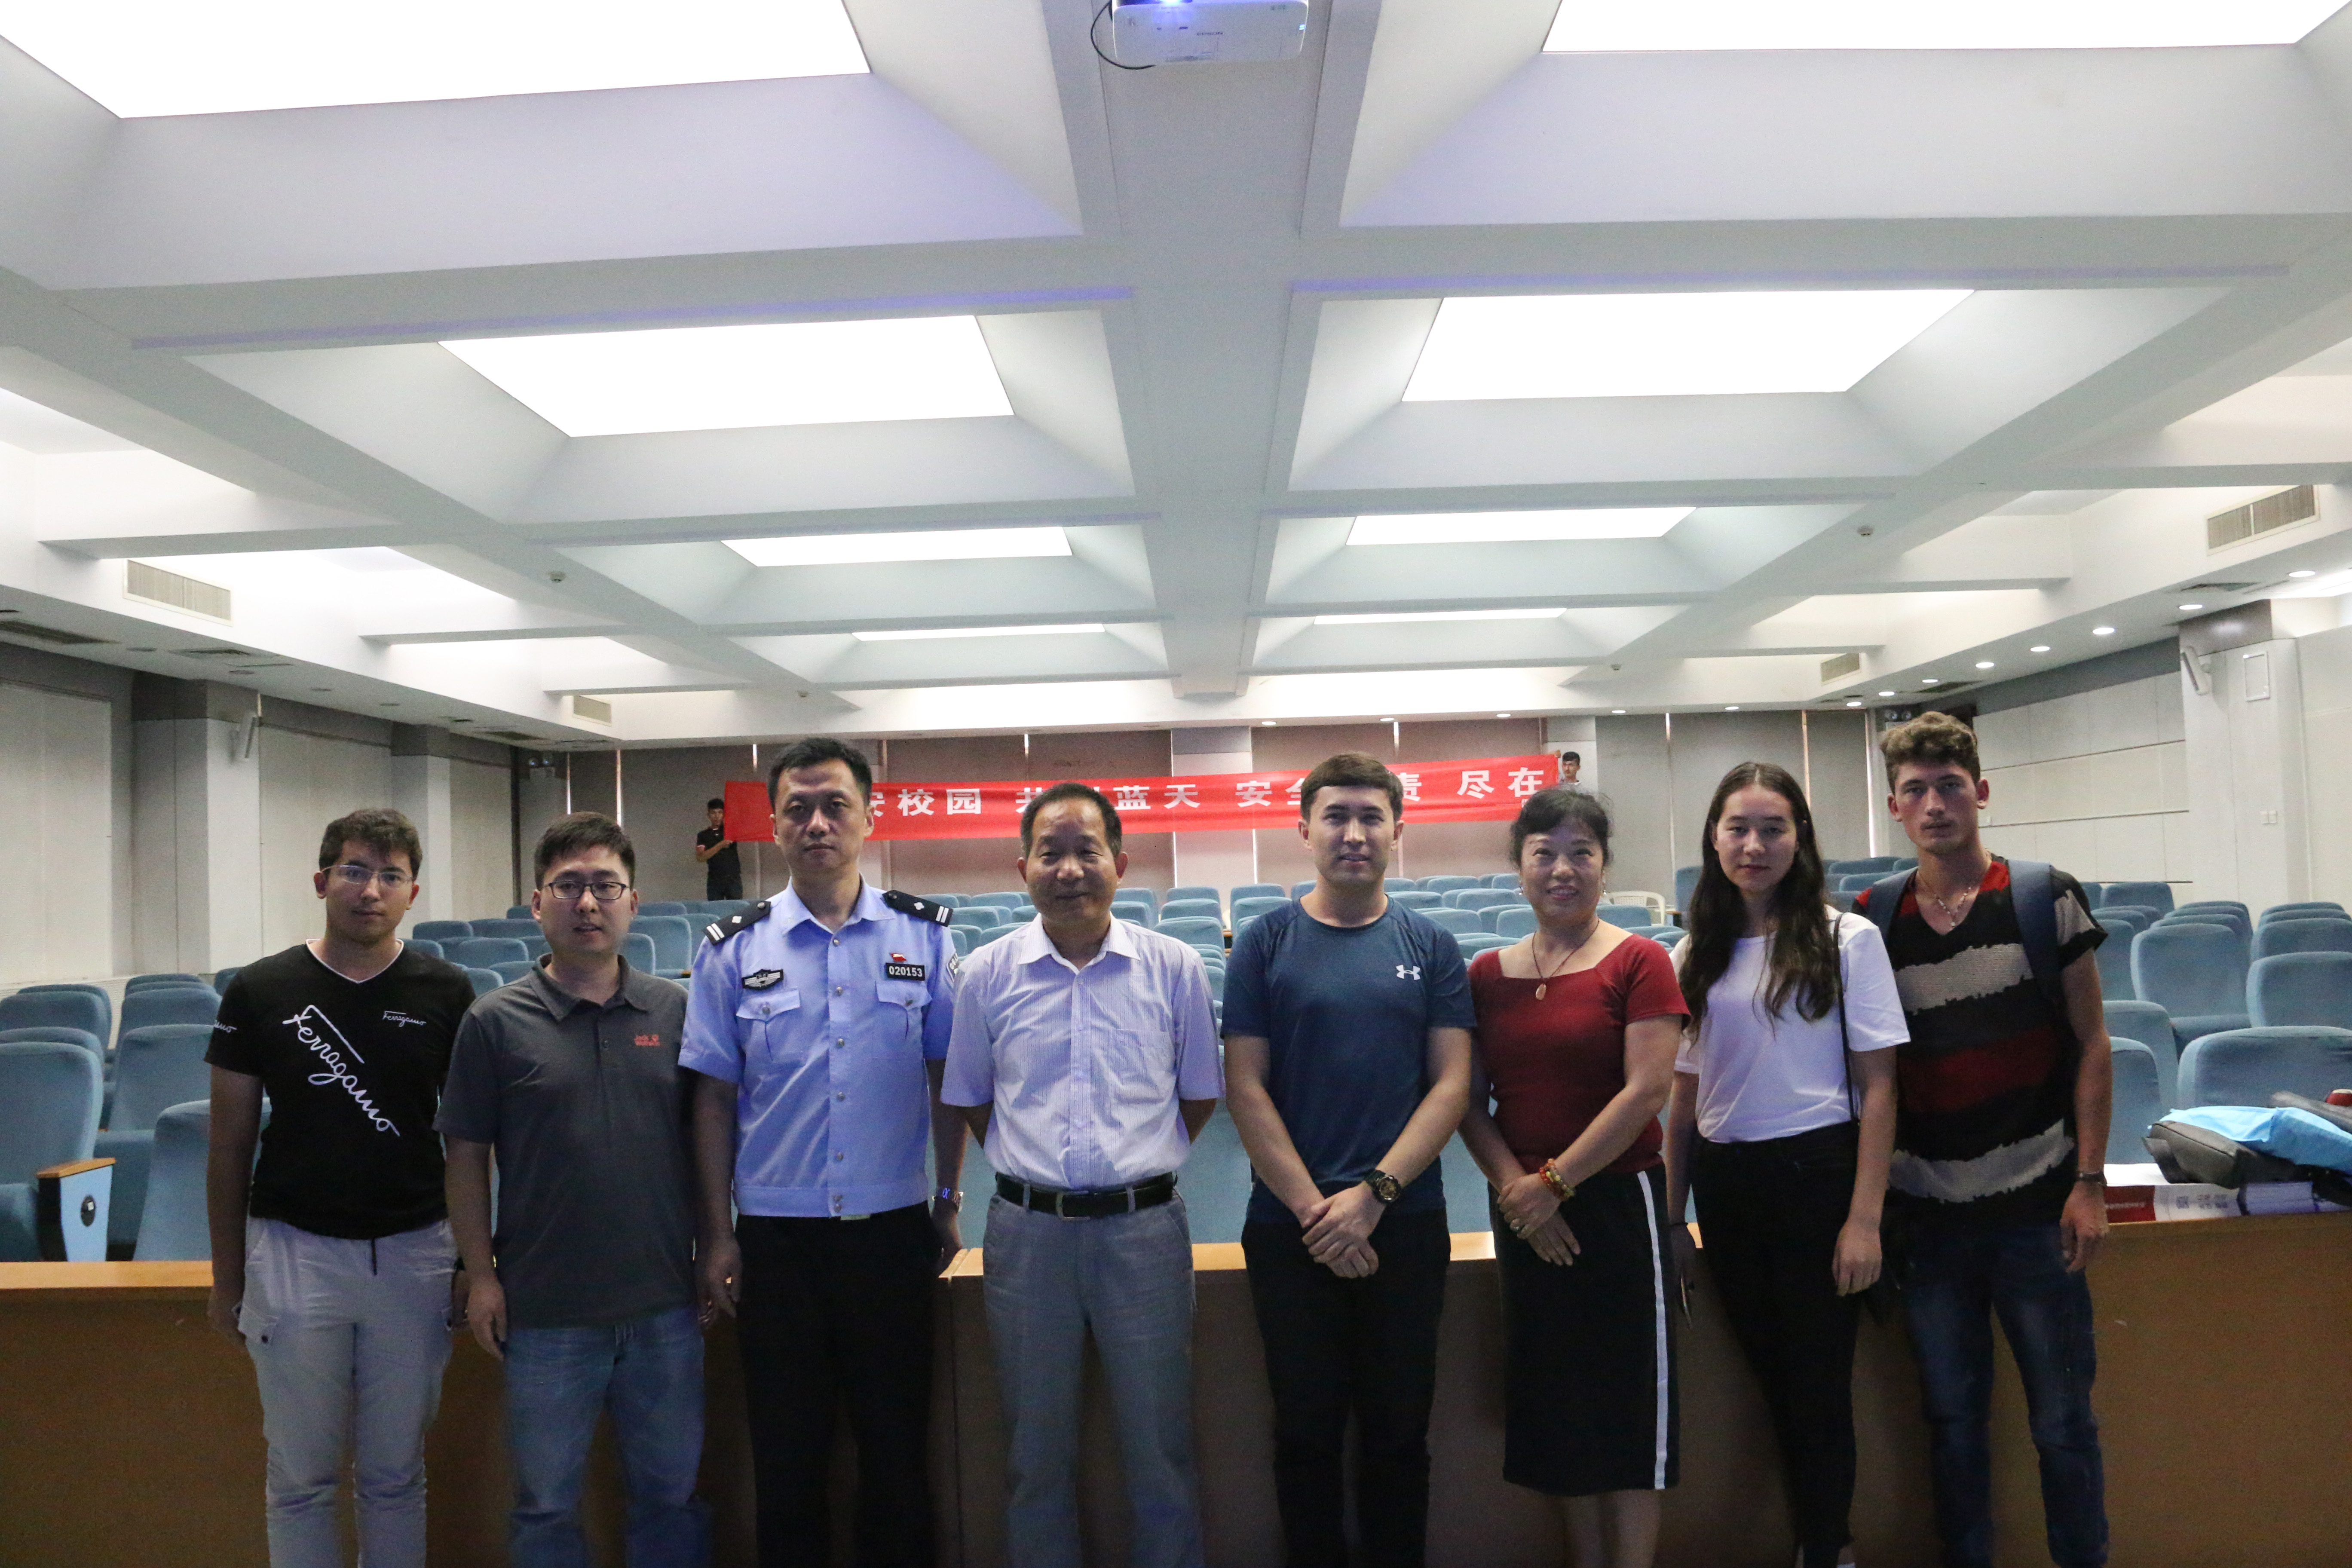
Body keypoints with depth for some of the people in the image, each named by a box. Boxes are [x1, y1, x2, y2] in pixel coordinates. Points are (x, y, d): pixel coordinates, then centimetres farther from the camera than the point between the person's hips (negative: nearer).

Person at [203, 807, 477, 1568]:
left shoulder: (446, 993, -2)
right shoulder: (260, 991, -3)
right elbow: (230, 1144, 3)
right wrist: (227, 1276, 5)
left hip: (413, 1253, 1)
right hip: (294, 1252, 0)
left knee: (394, 1474, 12)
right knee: (302, 1477, 10)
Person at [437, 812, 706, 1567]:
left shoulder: (675, 1011, 1)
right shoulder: (496, 1021, -4)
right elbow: (467, 1157, -1)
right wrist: (481, 1276, -4)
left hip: (664, 1303, 2)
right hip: (545, 1310, -1)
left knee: (671, 1494, 14)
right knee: (547, 1507, 12)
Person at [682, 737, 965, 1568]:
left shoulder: (923, 936, -1)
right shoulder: (733, 950, 0)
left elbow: (949, 1080, 4)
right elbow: (715, 1099, 2)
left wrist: (948, 1203, 3)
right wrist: (716, 1237, 1)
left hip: (893, 1229, 0)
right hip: (775, 1238, 0)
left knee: (898, 1451, 12)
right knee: (786, 1461, 12)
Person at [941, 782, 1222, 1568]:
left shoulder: (1174, 968, -2)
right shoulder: (988, 973, 0)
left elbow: (1200, 1096, 8)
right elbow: (972, 1102, 12)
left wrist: (1137, 1166, 7)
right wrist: (1038, 1167, 8)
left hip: (1144, 1228, -1)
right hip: (1028, 1230, 1)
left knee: (1161, 1451, 9)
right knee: (1036, 1456, 14)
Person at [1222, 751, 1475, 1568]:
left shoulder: (1430, 946, 3)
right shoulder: (1265, 942, -1)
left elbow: (1452, 1084, -2)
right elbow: (1245, 1086, -4)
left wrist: (1373, 1194, -13)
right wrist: (1313, 1208, -12)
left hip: (1407, 1221, 1)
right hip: (1289, 1224, -1)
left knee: (1398, 1430, 11)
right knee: (1307, 1430, 10)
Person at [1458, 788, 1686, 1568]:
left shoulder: (1638, 962, -8)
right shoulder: (1487, 974, 4)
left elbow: (1646, 1090, -14)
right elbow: (1470, 1100, 4)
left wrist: (1554, 1182, -16)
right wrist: (1513, 1187, -11)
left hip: (1617, 1199, -4)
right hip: (1524, 1214, 4)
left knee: (1629, 1395, 5)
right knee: (1556, 1398, 13)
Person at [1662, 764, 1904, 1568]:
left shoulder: (1847, 940, -5)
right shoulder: (1696, 956, 6)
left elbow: (1878, 1086, -6)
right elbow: (1684, 1096, 10)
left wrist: (1864, 1219, -12)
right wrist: (1669, 1217, 9)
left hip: (1817, 1173, -4)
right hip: (1725, 1185, 4)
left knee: (1818, 1384, 3)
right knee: (1775, 1382, 15)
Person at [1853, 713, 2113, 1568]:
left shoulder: (2046, 898, -3)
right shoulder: (1871, 918, 2)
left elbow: (2091, 1045, -1)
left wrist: (2090, 1181, -6)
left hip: (2034, 1206, -2)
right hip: (1925, 1212, 2)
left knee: (2062, 1420, 8)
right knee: (1953, 1418, 13)